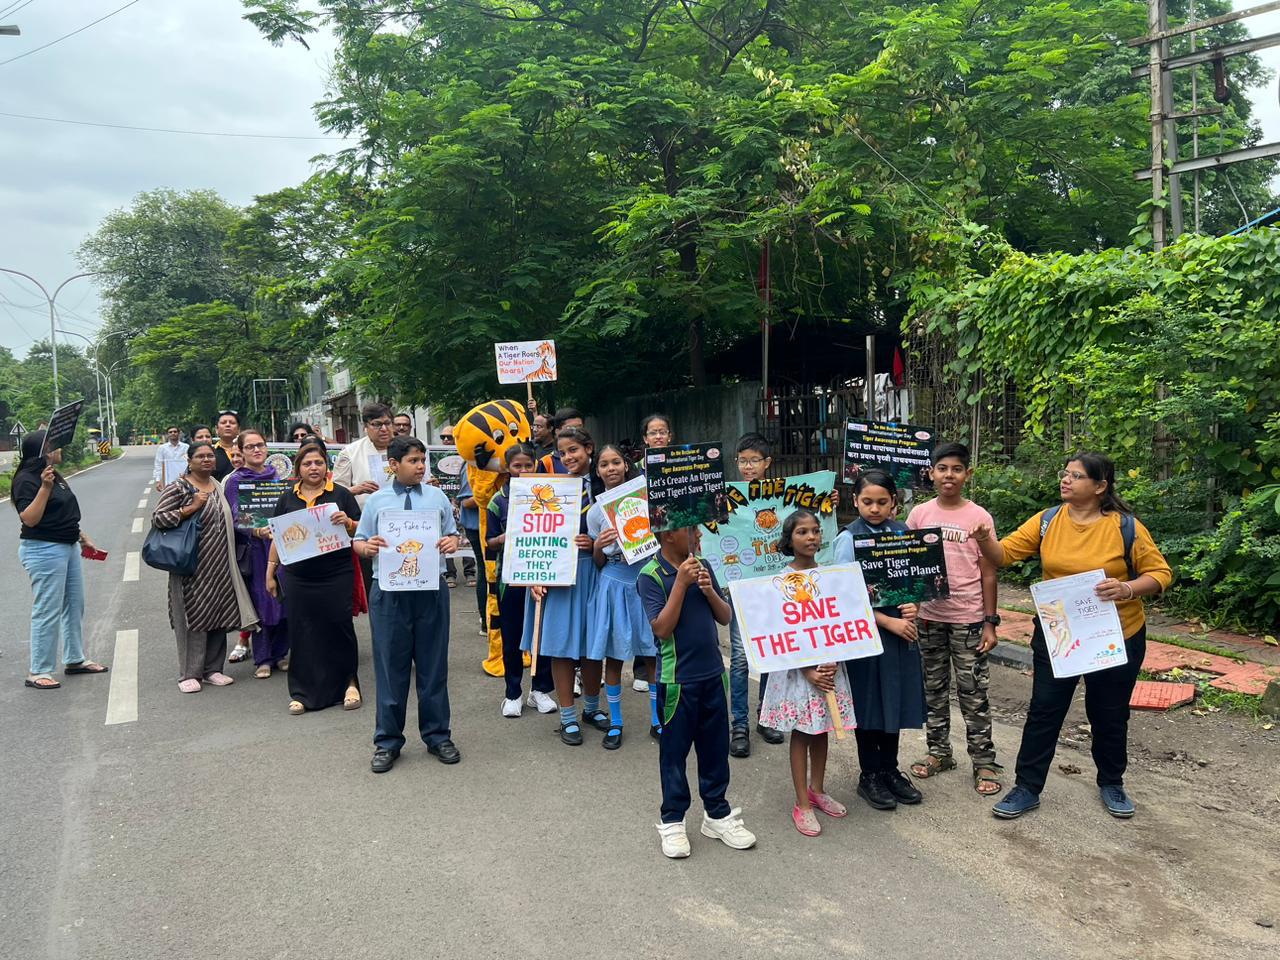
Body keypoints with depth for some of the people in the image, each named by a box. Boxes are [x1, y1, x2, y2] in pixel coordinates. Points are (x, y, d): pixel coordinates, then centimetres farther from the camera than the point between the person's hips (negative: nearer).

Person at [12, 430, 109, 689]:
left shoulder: (54, 475, 12)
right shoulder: (26, 480, -15)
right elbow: (29, 519, -24)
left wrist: (82, 537, 22)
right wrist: (45, 488, -30)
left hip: (68, 547, 10)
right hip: (44, 551, -10)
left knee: (75, 605, 15)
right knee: (47, 612, -5)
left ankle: (75, 659, 27)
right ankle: (38, 672, 5)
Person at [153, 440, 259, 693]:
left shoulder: (218, 486, 14)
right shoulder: (179, 488, -7)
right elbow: (157, 518, -14)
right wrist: (191, 508, -19)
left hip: (220, 565, 7)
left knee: (219, 615, 9)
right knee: (192, 617, -2)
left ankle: (212, 669, 20)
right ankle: (189, 674, 8)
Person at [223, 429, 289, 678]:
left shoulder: (277, 476, 12)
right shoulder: (234, 481, -1)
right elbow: (236, 519, -9)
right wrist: (257, 531, -27)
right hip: (253, 549, -4)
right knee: (260, 602, 0)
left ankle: (280, 654, 19)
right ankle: (263, 659, 10)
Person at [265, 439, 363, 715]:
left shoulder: (340, 494, 2)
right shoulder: (287, 498, 10)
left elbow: (361, 531, 4)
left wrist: (347, 523, -17)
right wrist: (270, 572, 13)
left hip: (336, 576, -2)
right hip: (297, 578, 2)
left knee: (339, 628, 1)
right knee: (302, 633, 5)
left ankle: (349, 683, 18)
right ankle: (303, 692, 16)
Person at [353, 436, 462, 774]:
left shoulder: (437, 497, 5)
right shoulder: (376, 501, 3)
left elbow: (452, 535, 11)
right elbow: (358, 543, 6)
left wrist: (452, 542, -11)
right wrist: (367, 547, -16)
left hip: (431, 590, 1)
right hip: (389, 592, -1)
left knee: (433, 665, 10)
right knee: (390, 667, 7)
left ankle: (437, 736, 26)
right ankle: (387, 742, 22)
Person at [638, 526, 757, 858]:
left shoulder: (702, 566, 4)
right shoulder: (650, 576, -12)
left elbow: (725, 617, 7)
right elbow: (662, 628, -20)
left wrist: (709, 590, -12)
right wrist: (681, 583, -23)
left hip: (713, 673, 6)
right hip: (677, 679, -5)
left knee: (716, 747, 15)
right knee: (674, 751, 7)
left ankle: (717, 813, 30)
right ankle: (672, 821, 22)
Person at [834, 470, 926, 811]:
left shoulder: (903, 532, 4)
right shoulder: (848, 539, -9)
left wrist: (914, 604, -11)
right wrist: (888, 622, -16)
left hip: (902, 627, 4)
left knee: (896, 700, 13)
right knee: (869, 703, 6)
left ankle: (890, 770, 29)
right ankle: (869, 776, 21)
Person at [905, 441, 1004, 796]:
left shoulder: (979, 517, -4)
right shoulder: (919, 514, 2)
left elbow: (988, 574, -2)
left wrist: (990, 622, -5)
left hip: (968, 619, -3)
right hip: (928, 616, 3)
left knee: (973, 693, 3)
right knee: (934, 689, 14)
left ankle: (984, 763, 14)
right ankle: (939, 752, 27)